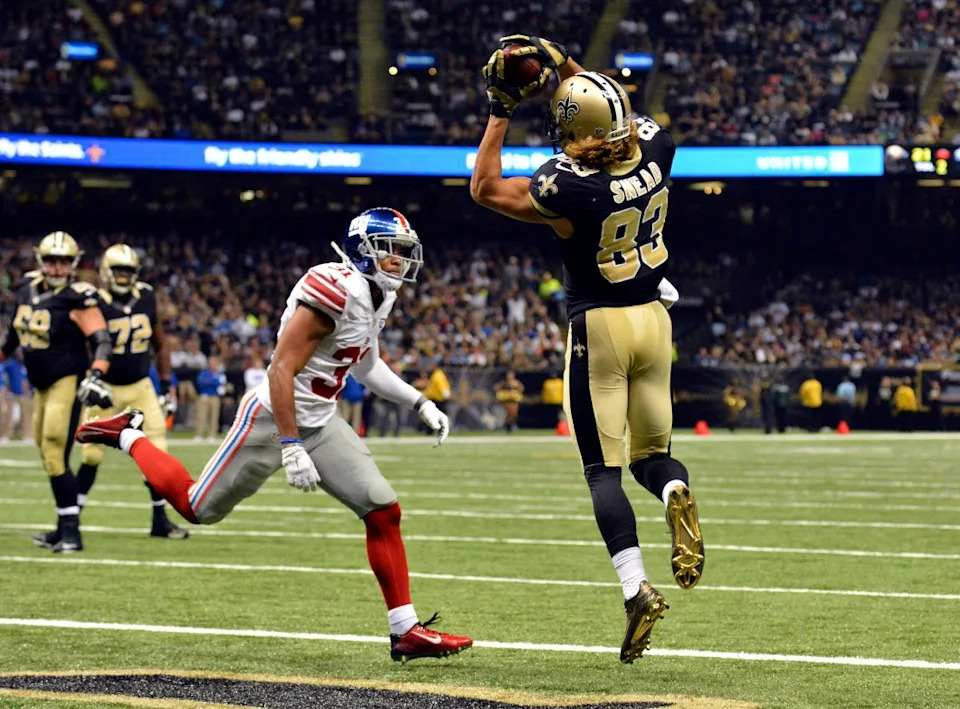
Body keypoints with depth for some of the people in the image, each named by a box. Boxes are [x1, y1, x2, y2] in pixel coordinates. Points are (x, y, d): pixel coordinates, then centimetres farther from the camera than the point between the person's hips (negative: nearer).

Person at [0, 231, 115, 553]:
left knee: (55, 457, -13)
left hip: (66, 383, -8)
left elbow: (102, 342, -20)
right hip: (41, 385, 8)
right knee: (48, 455, 12)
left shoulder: (77, 297, -15)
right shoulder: (28, 288, 7)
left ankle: (71, 531, -9)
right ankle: (64, 527, 22)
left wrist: (96, 377, -33)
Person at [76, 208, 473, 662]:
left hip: (321, 422, 8)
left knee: (383, 511, -4)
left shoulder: (379, 295, 5)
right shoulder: (336, 291, -25)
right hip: (273, 419, -8)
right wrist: (291, 447, -29)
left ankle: (406, 632, 0)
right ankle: (126, 436, 29)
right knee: (198, 508, 4)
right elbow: (281, 370, -27)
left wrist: (420, 404, 17)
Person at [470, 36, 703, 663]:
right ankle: (676, 493, -19)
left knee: (604, 469, 0)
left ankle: (637, 588, -16)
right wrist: (566, 66, 15)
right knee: (652, 452, 17)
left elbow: (485, 188, -8)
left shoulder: (571, 189, -23)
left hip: (599, 328, -5)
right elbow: (617, 111, 15)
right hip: (654, 318, 5)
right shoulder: (656, 153, -9)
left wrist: (502, 113, -2)